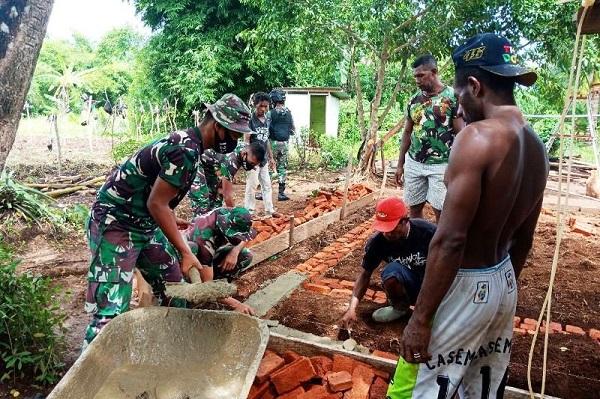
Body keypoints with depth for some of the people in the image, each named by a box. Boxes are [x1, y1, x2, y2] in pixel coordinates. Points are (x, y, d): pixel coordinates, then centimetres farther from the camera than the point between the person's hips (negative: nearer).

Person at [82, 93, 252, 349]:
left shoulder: (186, 142, 7)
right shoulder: (186, 152, -23)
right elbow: (156, 204, -24)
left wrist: (171, 220, 26)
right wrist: (185, 252, -20)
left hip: (145, 225, 10)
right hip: (115, 225, -10)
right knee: (111, 311, -12)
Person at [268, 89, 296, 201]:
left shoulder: (271, 113, -10)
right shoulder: (289, 113, 4)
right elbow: (293, 131, 11)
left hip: (273, 143, -4)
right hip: (284, 144, 4)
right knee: (282, 168, 10)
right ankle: (281, 193, 11)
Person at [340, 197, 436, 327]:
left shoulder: (429, 232, -24)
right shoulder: (377, 242, -19)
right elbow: (365, 274, -11)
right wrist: (352, 308, -21)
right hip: (406, 285, 2)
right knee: (392, 270, -32)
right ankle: (400, 306, -1)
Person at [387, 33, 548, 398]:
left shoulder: (477, 137, -21)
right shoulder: (536, 146, 5)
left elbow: (450, 239, -26)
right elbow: (524, 238, 13)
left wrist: (420, 318, -19)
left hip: (466, 286, -8)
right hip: (504, 282, 9)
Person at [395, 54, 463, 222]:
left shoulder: (452, 97, -6)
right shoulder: (414, 99, 8)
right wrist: (400, 164, 12)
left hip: (441, 165, -4)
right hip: (414, 163, 5)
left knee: (441, 211, -1)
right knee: (414, 208, 10)